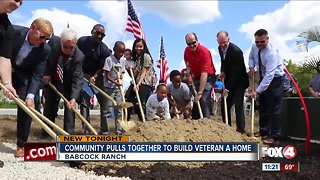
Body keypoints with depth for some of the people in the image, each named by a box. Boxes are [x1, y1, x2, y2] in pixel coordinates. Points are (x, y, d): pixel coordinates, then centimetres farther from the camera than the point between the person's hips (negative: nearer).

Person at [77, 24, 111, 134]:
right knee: (84, 102, -3)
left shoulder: (104, 49, -14)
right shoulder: (82, 41, -10)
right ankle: (86, 129, 2)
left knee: (104, 101, 1)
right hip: (84, 75, 0)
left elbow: (102, 67, -11)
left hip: (98, 76, 0)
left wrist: (94, 77, -27)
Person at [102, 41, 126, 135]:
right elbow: (107, 76, -15)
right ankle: (105, 131, 5)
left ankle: (119, 130, 14)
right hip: (109, 87, -6)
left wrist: (120, 77, -8)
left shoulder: (122, 60, 7)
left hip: (118, 88, 6)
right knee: (108, 110, -3)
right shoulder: (109, 59, -12)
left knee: (119, 110, 7)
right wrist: (115, 82, -27)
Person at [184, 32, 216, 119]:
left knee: (204, 100, -20)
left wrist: (200, 93, -35)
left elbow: (204, 74, -32)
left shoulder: (204, 52, -27)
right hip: (196, 77, 6)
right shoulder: (187, 50, -6)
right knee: (195, 101, 7)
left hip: (208, 78, -6)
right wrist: (188, 69, -1)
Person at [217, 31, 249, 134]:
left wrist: (228, 89, -25)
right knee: (224, 105, 7)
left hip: (239, 81, -7)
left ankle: (241, 130, -6)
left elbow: (236, 72, -26)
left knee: (238, 106, -13)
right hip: (229, 80, 8)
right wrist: (222, 71, -2)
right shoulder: (220, 48, -1)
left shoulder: (236, 51, -25)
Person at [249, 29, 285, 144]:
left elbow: (269, 74, -36)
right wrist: (252, 67, -8)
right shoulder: (254, 47, -8)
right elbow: (251, 57, 15)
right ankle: (263, 131, 26)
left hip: (275, 79, -7)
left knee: (274, 108, -5)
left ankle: (274, 136, 3)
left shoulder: (272, 53, -30)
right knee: (262, 106, 13)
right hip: (264, 78, 7)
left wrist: (258, 91, -40)